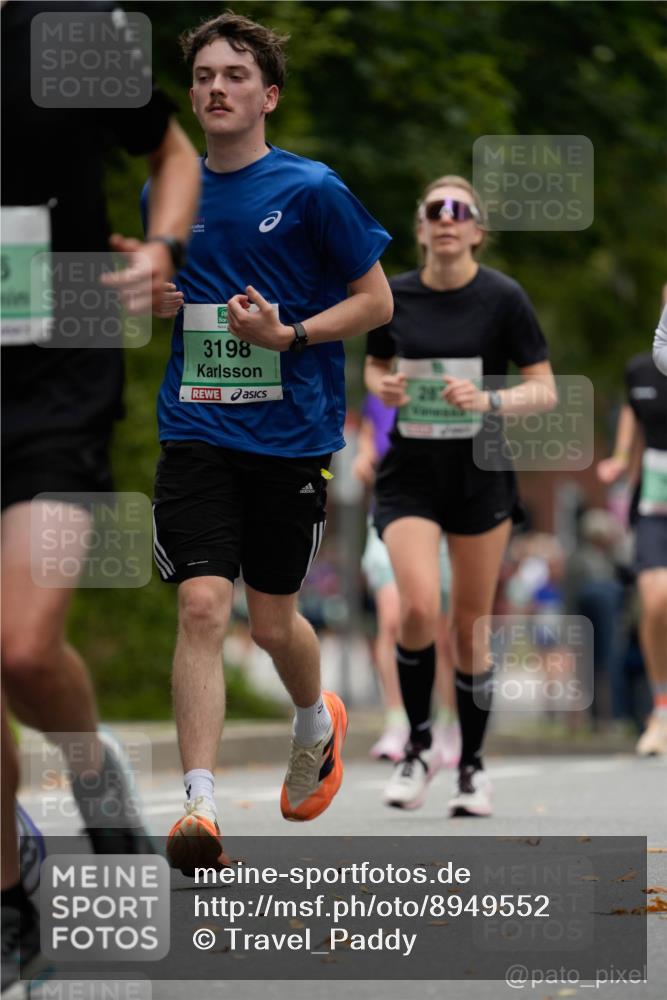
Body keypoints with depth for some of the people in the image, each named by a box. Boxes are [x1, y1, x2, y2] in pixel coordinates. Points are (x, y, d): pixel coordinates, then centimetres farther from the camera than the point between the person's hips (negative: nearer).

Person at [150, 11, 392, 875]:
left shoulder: (311, 190, -6)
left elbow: (376, 301, -2)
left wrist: (286, 334, -16)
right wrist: (150, 300, -1)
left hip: (291, 436, -2)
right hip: (196, 433, 2)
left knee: (272, 622, 10)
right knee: (202, 607, -14)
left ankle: (316, 723, 43)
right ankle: (199, 805, -16)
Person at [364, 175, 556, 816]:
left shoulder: (502, 298, -7)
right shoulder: (393, 297, 1)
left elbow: (546, 391, -5)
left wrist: (488, 400, -22)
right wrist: (382, 387, -5)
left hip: (481, 476, -1)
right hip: (410, 475, 1)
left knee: (471, 627, 4)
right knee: (419, 608, -19)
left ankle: (472, 764, 21)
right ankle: (418, 748, 2)